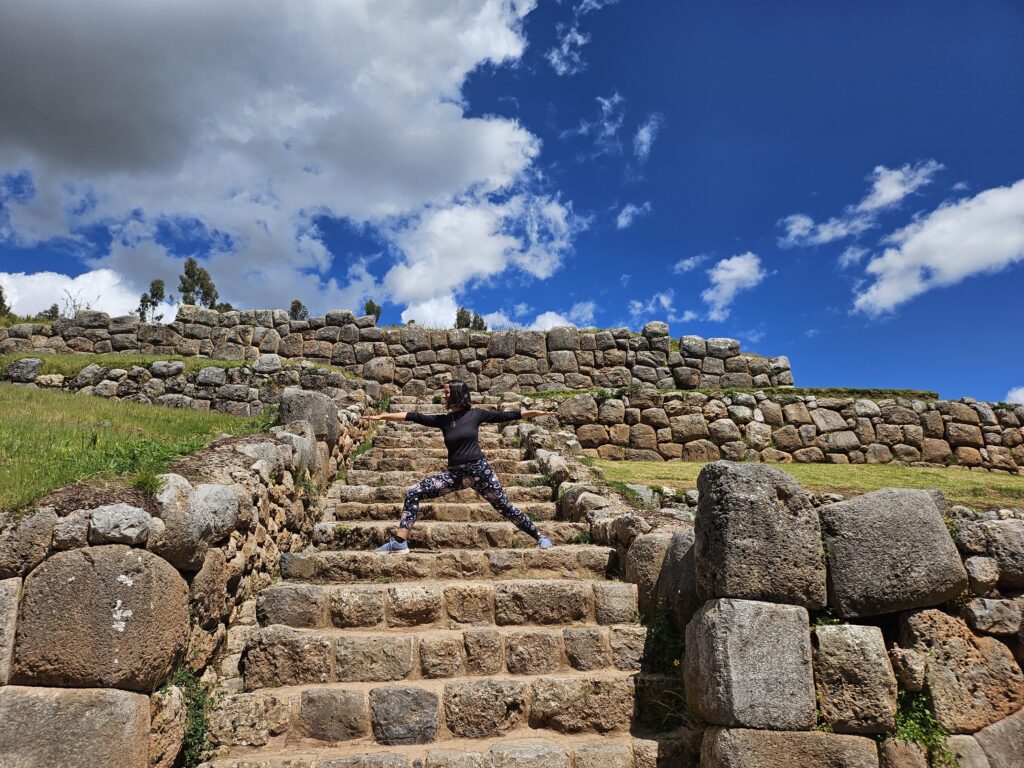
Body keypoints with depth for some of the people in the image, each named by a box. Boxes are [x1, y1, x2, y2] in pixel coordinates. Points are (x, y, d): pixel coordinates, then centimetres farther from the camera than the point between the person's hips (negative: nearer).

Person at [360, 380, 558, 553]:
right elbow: (412, 416, 2)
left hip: (479, 469, -3)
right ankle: (400, 541, -7)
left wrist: (538, 412, 5)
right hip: (455, 473, 4)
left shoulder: (475, 414, 0)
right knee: (412, 492, -7)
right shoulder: (442, 420, 7)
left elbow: (507, 415, 4)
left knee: (505, 506, 2)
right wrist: (382, 416, -4)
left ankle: (539, 537, 20)